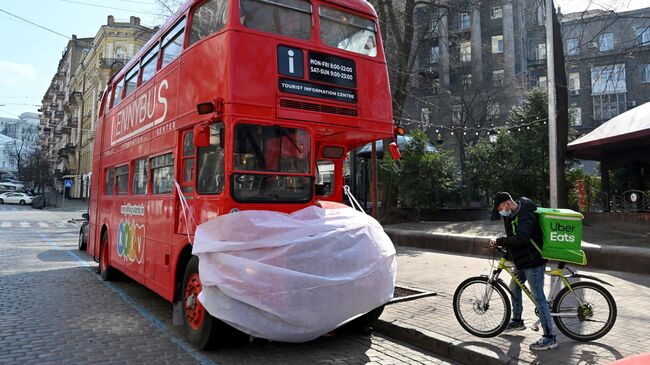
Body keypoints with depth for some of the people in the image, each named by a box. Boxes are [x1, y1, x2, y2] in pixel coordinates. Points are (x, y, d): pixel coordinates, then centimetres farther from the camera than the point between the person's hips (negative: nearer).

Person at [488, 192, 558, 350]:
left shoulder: (526, 215, -25)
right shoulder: (513, 214, 5)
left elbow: (520, 238, -40)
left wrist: (499, 241, -32)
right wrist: (499, 243, 6)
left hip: (533, 262, -10)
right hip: (521, 261, 10)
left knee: (538, 297, -7)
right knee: (514, 288, 22)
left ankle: (549, 338, 0)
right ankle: (517, 321, 41)